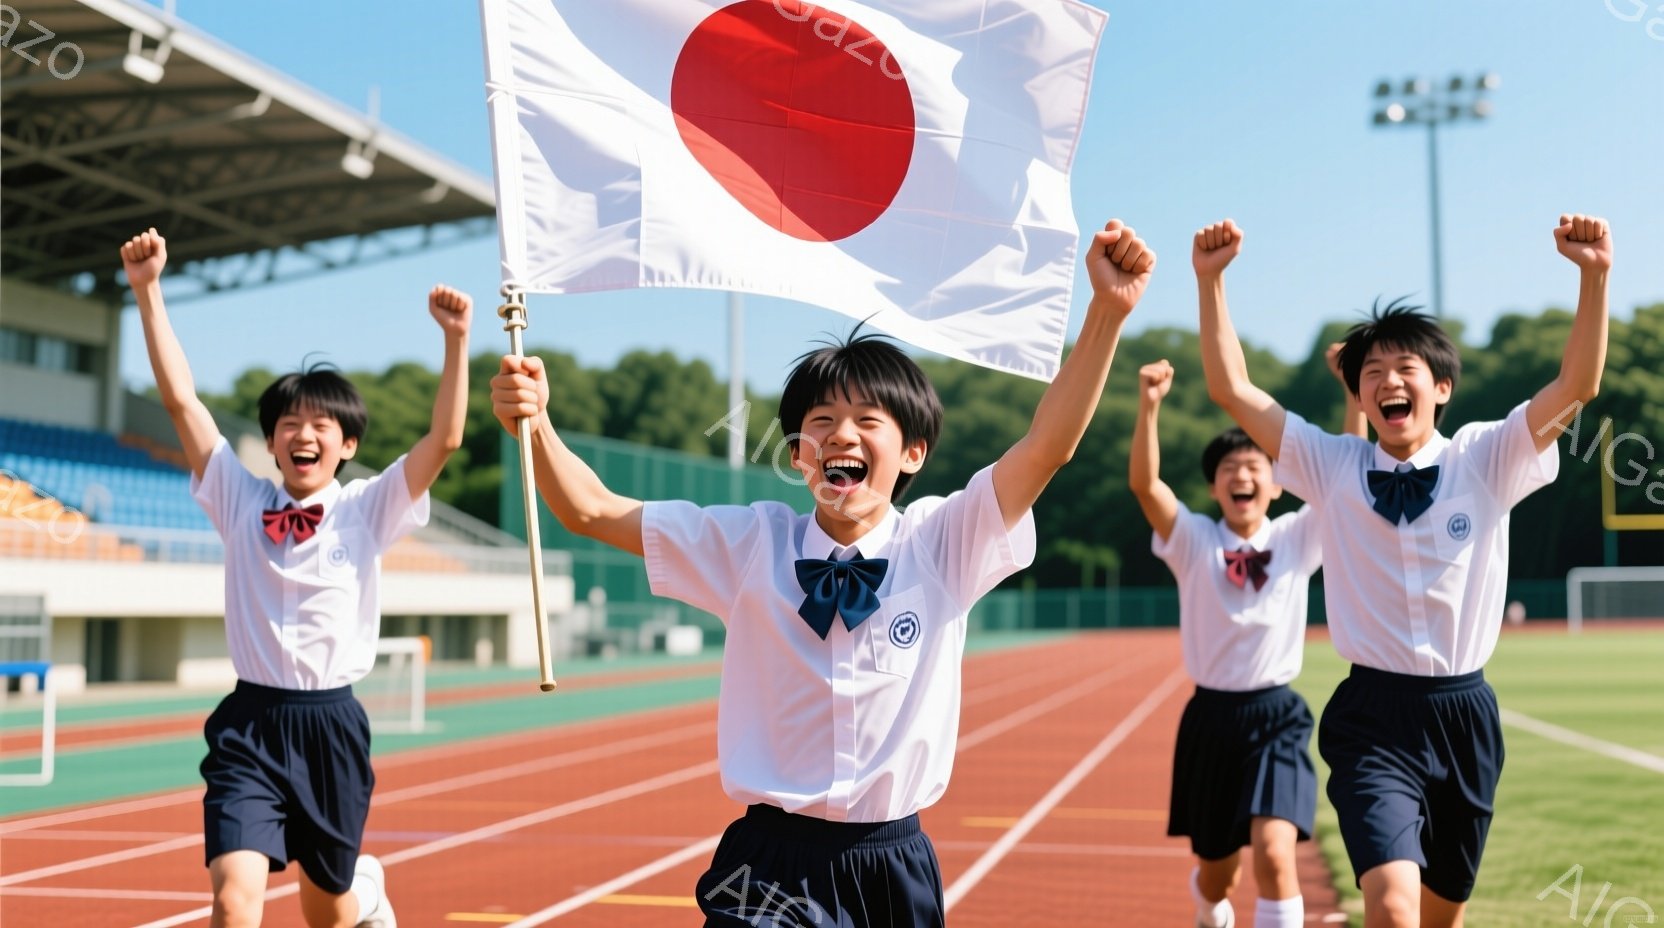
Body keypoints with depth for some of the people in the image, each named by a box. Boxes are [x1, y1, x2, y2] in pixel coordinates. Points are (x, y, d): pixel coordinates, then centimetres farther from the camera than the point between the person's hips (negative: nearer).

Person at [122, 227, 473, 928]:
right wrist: (148, 291, -9)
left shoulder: (367, 509, -1)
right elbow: (181, 400, -4)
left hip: (332, 724, 0)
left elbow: (443, 440, -14)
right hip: (249, 723, 0)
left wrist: (456, 338, -23)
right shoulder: (241, 501, 2)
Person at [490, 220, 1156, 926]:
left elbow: (1048, 445, -13)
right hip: (769, 864, 0)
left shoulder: (943, 545, -3)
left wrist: (1107, 310, -23)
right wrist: (536, 423, -17)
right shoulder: (751, 545, 0)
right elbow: (591, 510, 0)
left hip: (894, 870, 1)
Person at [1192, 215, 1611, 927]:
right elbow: (1232, 390, -6)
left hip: (1465, 714, 2)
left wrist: (1594, 276, -23)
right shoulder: (1332, 467, 0)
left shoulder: (1486, 460, 1)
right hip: (1373, 717, -2)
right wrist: (1210, 280, -16)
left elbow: (1577, 384, -10)